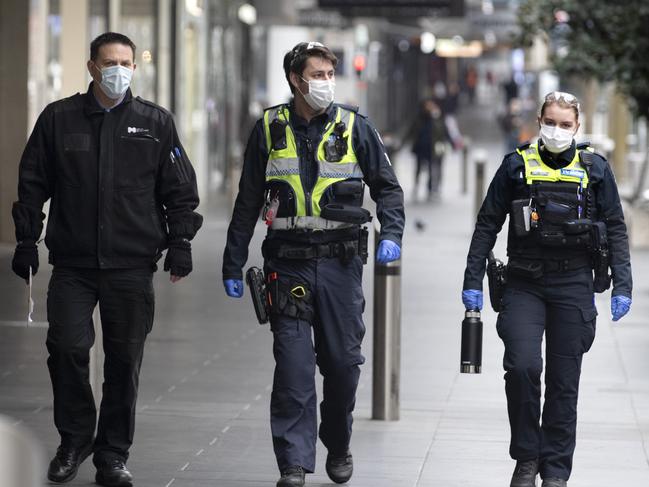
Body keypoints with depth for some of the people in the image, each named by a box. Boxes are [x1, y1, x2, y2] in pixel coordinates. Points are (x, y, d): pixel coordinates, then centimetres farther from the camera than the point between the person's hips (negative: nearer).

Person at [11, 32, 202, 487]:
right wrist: (27, 240, 4)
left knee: (125, 359, 3)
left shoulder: (156, 122, 6)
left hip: (132, 266, 0)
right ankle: (74, 440, 11)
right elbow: (32, 184, 10)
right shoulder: (58, 118, 6)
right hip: (72, 263, 0)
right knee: (67, 348, -10)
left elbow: (181, 189, 10)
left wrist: (180, 242, 2)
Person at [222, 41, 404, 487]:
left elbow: (387, 186, 9)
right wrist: (234, 265, 9)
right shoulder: (270, 129, 5)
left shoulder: (354, 127, 3)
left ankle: (338, 447, 27)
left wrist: (391, 234, -9)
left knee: (343, 359, 6)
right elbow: (248, 202, 11)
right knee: (293, 365, -6)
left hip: (341, 261, 0)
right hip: (289, 262, 0)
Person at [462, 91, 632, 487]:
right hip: (524, 283, -1)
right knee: (522, 365, -17)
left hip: (574, 285, 1)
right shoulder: (517, 166, 4)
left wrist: (622, 286, 0)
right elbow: (488, 225, 7)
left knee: (564, 381, 4)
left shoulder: (595, 169, 5)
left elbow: (616, 229, 8)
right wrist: (473, 280, 2)